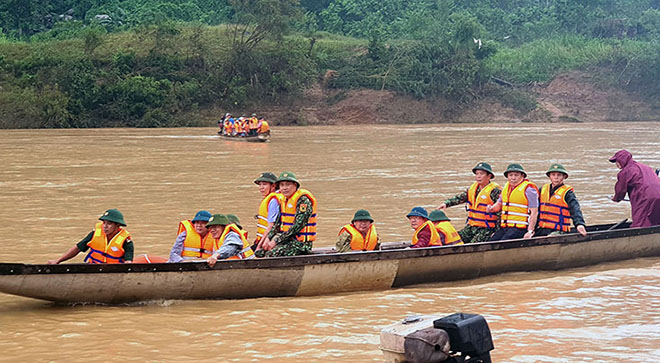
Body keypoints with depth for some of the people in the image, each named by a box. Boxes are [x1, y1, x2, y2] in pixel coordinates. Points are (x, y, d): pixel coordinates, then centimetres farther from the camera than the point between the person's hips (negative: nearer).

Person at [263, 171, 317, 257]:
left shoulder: (303, 200, -15)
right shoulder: (284, 199, 13)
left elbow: (297, 226, -21)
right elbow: (278, 224, 16)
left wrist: (276, 241, -20)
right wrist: (268, 239, 0)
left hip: (300, 243, -9)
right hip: (288, 239, 9)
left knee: (271, 253, -25)